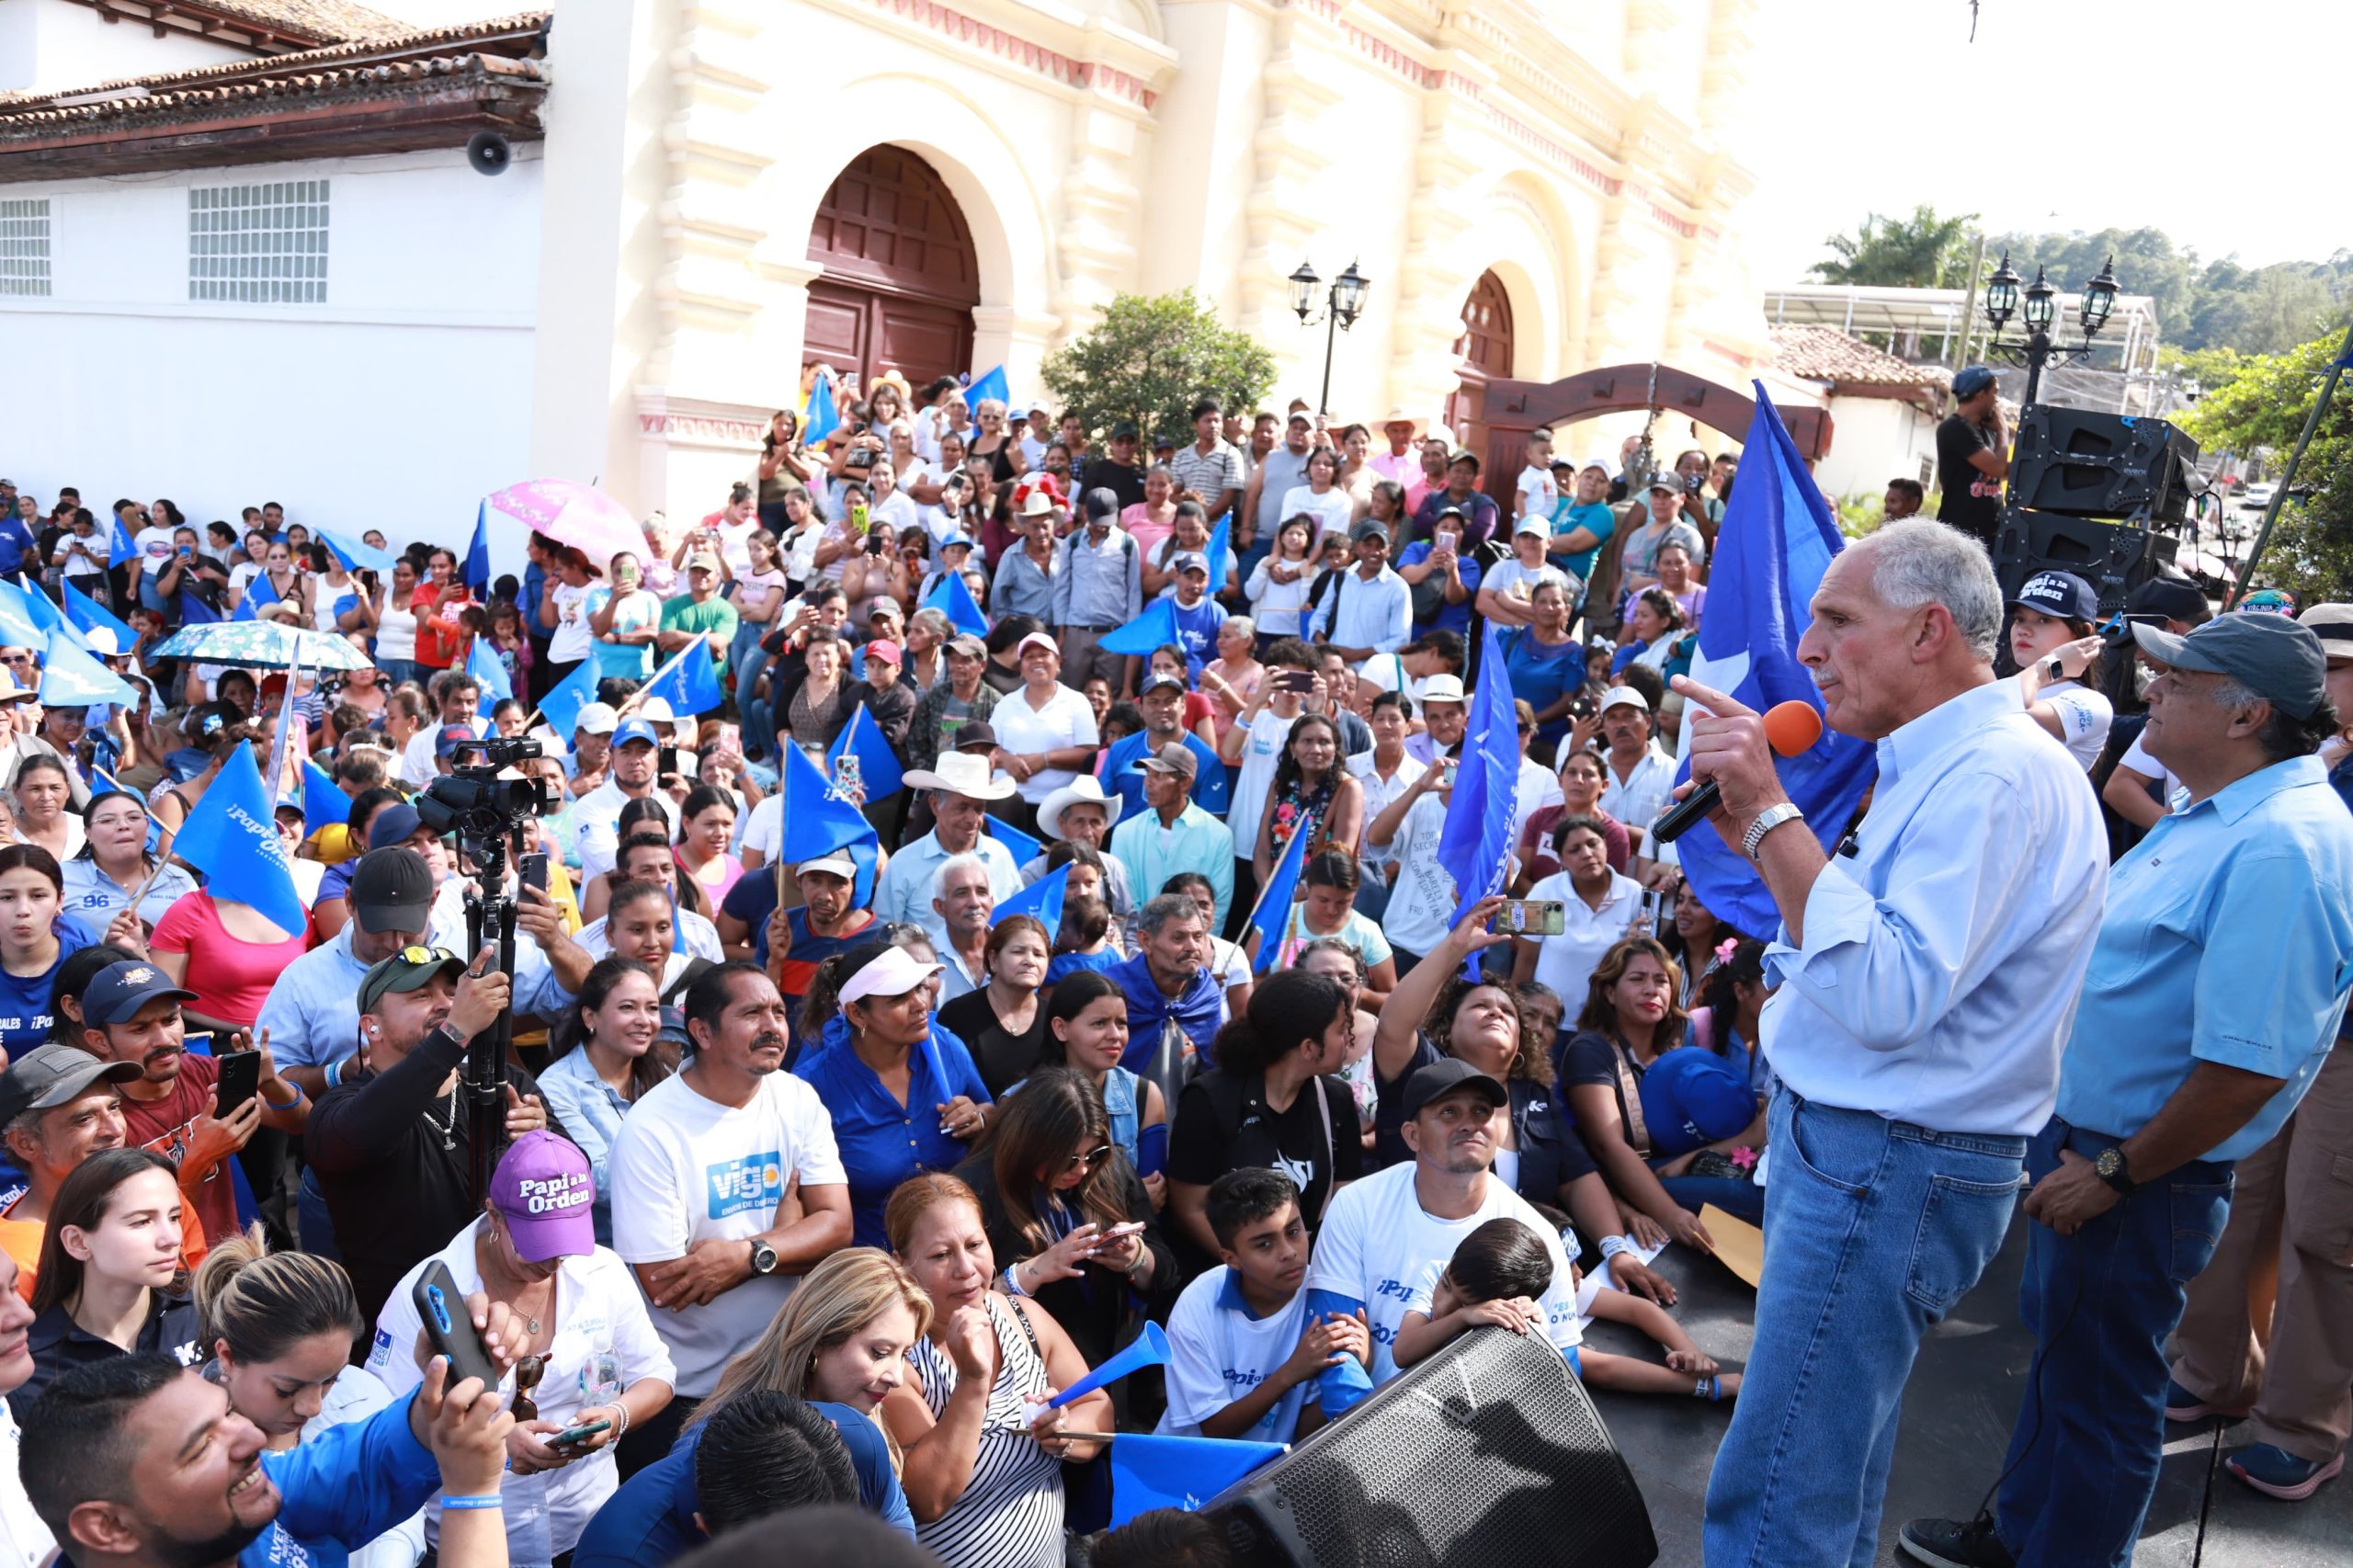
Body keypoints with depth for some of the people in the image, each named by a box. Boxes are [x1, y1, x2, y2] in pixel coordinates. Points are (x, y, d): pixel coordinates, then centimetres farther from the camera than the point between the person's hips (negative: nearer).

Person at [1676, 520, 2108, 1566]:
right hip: (1843, 1138, 11)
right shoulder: (1949, 765, 14)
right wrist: (1758, 836, 7)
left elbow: (1888, 998, -30)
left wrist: (1771, 812, -27)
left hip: (1888, 1169, -11)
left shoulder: (1995, 776, -19)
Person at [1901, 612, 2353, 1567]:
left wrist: (2114, 1172, -20)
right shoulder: (2218, 817, 7)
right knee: (2060, 1345, 24)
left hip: (2141, 1177, -10)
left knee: (2099, 1388, 8)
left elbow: (2246, 1066, -30)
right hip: (2080, 1138, 10)